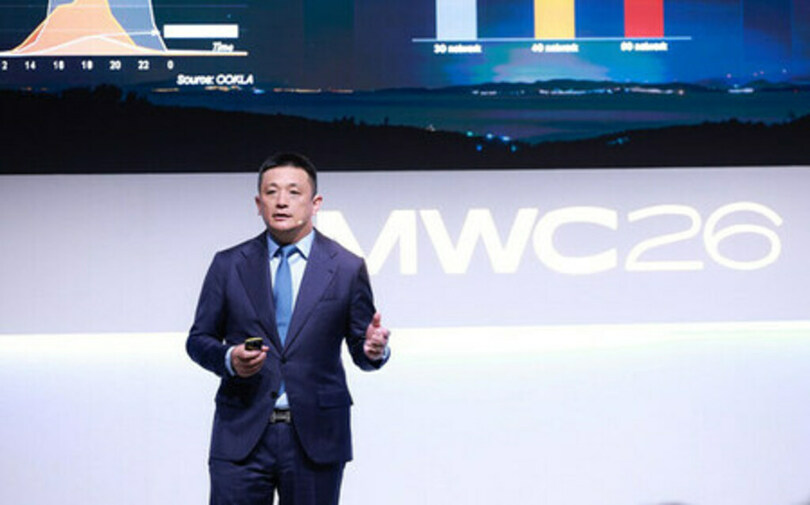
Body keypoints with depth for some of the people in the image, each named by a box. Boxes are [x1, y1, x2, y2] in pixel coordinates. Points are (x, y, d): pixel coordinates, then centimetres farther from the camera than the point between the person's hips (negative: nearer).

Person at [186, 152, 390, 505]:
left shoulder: (347, 269, 4)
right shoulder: (228, 265, 6)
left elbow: (360, 349, 7)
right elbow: (198, 340, 10)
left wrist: (374, 350, -16)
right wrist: (228, 358, -12)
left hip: (315, 437, 0)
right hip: (241, 435, 0)